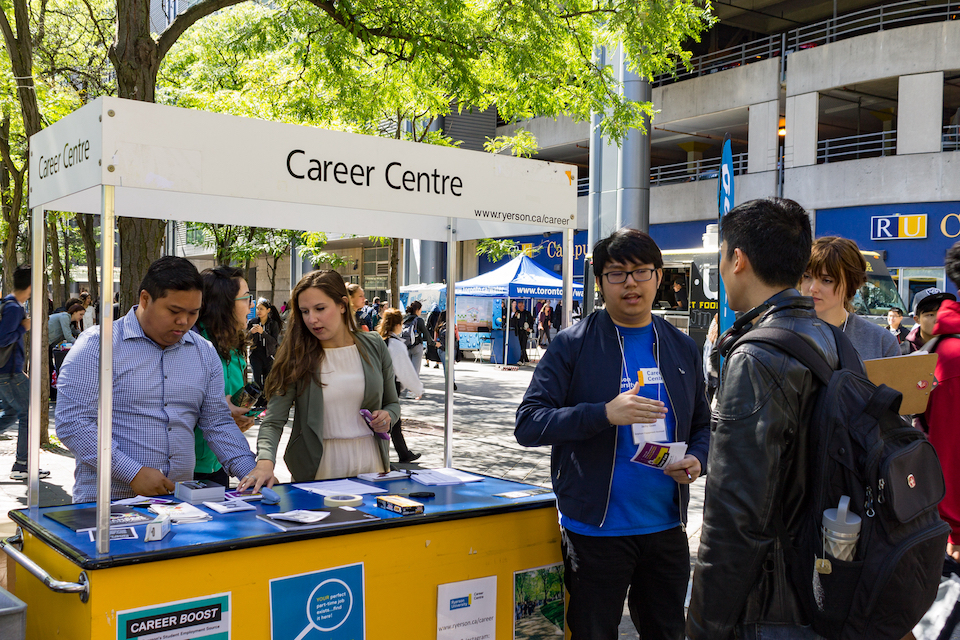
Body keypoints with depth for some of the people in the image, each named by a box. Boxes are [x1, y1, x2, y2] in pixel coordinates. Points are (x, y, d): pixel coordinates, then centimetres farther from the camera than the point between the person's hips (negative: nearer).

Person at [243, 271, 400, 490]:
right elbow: (273, 421, -13)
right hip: (317, 471, -2)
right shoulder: (297, 357, -6)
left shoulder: (373, 346, 2)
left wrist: (387, 417, -9)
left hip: (370, 462, 2)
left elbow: (392, 403, 14)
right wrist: (265, 461, -31)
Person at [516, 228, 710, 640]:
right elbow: (528, 424, -14)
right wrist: (605, 413, -26)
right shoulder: (573, 345, -7)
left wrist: (697, 460, -5)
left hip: (665, 528, 5)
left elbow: (702, 425, 18)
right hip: (596, 529, -4)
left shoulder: (682, 348, 8)